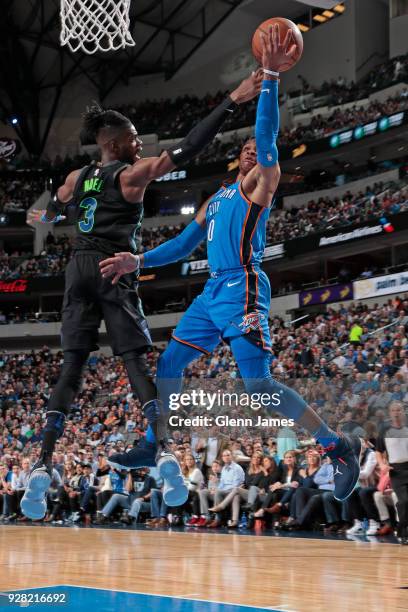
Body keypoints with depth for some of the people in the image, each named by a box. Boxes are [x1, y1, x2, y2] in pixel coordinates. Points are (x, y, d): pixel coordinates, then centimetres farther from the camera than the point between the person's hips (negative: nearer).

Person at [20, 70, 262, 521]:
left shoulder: (77, 178, 15)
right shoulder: (132, 174, -1)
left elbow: (53, 210, 35)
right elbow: (187, 149, -10)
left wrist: (42, 218, 61)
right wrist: (233, 101, -12)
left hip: (79, 270, 5)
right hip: (113, 270, -5)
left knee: (71, 366, 2)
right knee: (135, 359, -7)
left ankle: (43, 466, -10)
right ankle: (164, 453, -26)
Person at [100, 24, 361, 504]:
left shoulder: (259, 183, 2)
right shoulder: (218, 198, 25)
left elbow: (268, 136, -15)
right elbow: (184, 244, 28)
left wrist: (271, 77, -24)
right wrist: (139, 261, 19)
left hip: (242, 289, -8)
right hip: (213, 290, 8)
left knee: (259, 385, -16)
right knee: (168, 364, 12)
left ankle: (338, 447, -11)